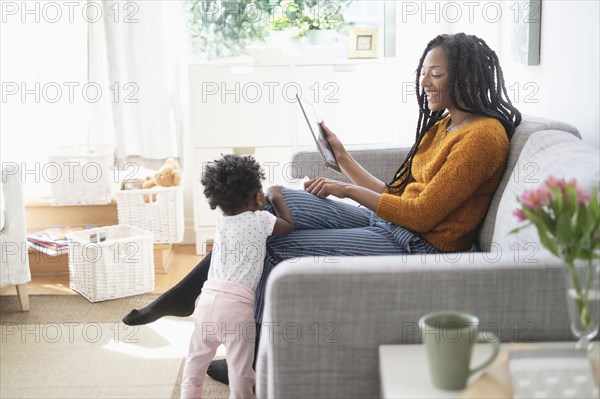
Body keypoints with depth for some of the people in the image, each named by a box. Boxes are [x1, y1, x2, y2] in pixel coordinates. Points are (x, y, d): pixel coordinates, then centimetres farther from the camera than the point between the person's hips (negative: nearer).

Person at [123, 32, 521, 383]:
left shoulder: (484, 135, -14)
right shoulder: (441, 126, 16)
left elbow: (421, 213, -18)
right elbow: (395, 195, 14)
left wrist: (347, 191, -12)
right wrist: (342, 157, 15)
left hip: (418, 245, -9)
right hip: (386, 223, 9)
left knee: (279, 249, -13)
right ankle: (187, 292, 4)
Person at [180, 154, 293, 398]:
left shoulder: (222, 221, 15)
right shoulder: (260, 219, 0)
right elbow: (289, 226, 16)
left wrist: (257, 209, 31)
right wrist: (276, 197, 25)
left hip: (209, 297, 6)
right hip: (236, 302, -6)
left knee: (197, 356, 21)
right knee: (240, 363, 5)